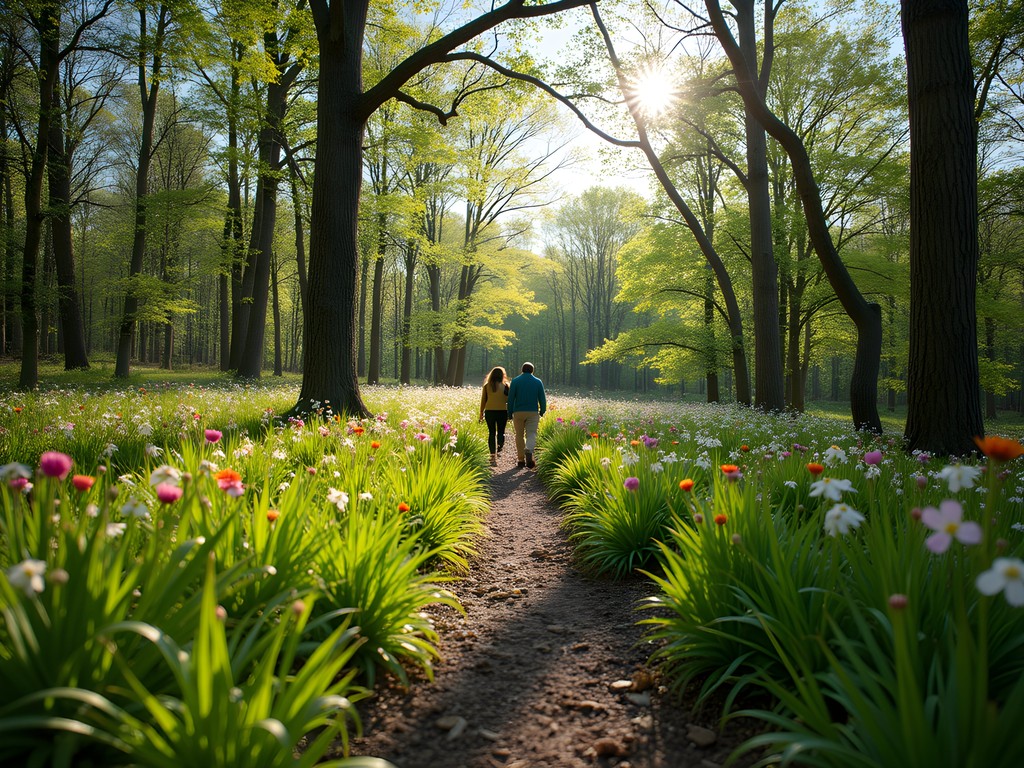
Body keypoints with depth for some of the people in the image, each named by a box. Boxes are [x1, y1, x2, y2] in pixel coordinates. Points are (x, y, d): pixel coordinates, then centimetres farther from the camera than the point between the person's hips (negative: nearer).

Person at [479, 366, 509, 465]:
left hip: (489, 411, 1)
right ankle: (499, 449, -13)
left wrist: (481, 413, 13)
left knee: (492, 433, 6)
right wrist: (510, 413, 14)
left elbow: (483, 400, 6)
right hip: (502, 411, -1)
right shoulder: (505, 386, -1)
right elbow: (509, 400, 2)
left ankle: (493, 455, 3)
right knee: (501, 432, 11)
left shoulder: (487, 386, 3)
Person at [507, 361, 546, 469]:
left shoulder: (515, 381, 1)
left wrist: (510, 413, 5)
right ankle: (529, 451, -29)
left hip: (518, 412, 0)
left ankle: (521, 459, 9)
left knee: (519, 435, 8)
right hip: (533, 412, 0)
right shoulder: (538, 382, 5)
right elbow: (542, 399, 5)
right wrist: (542, 412, 18)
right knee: (531, 434, 0)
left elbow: (511, 398, -1)